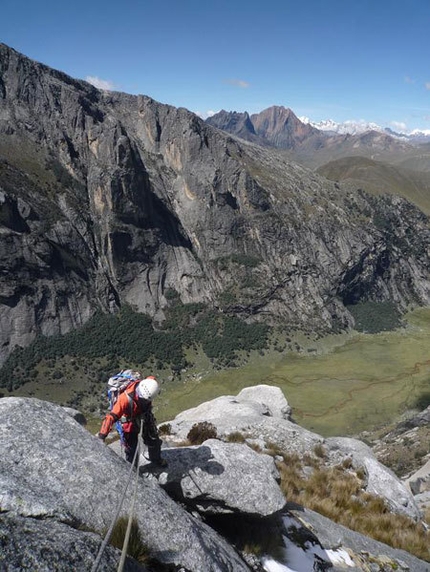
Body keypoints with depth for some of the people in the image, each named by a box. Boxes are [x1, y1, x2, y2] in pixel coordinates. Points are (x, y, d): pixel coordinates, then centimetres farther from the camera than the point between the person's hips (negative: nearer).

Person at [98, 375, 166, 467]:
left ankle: (156, 459, 50)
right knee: (131, 448, 9)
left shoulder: (149, 387, -31)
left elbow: (151, 378, -5)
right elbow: (111, 416, -43)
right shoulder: (125, 398, -43)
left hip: (146, 418, 4)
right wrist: (102, 435, -48)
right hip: (130, 423, -4)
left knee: (154, 441, 20)